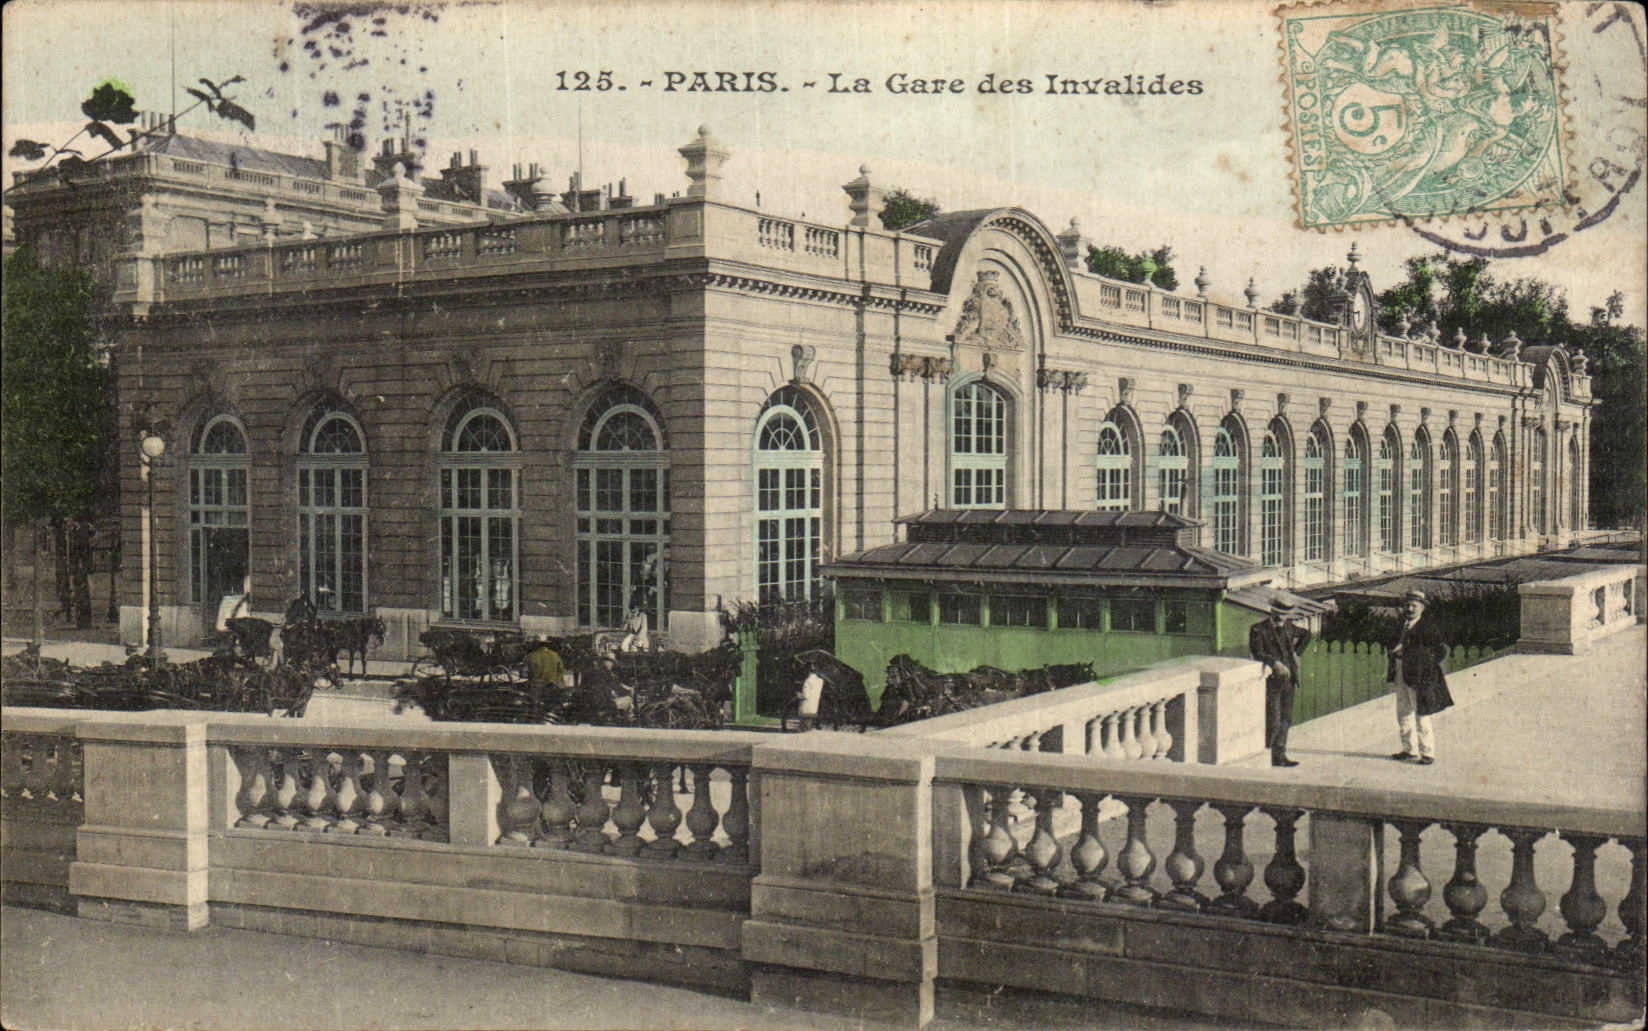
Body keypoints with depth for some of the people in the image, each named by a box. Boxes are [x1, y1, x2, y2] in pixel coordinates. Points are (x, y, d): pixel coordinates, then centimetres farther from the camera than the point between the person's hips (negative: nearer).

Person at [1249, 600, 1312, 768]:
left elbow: (1306, 635, 30)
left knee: (1285, 720, 10)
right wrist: (1275, 663, -28)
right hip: (1271, 680, -6)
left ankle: (1279, 756, 18)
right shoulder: (1258, 629, -8)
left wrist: (1296, 652, 19)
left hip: (1288, 679, 7)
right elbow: (1258, 653, -18)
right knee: (1273, 722, -11)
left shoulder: (1289, 627, 11)